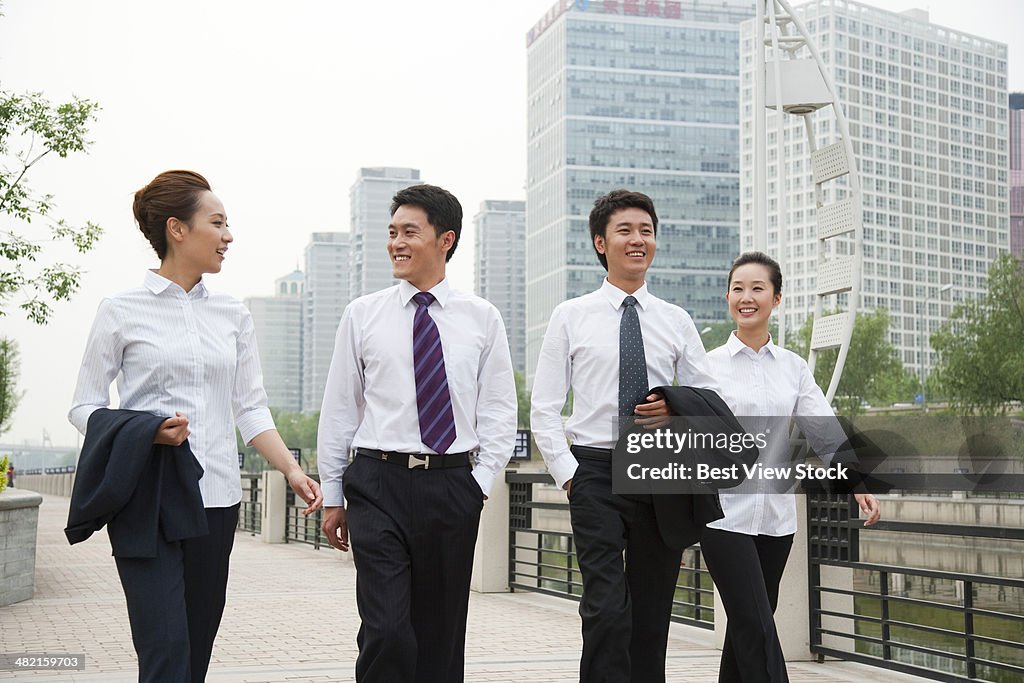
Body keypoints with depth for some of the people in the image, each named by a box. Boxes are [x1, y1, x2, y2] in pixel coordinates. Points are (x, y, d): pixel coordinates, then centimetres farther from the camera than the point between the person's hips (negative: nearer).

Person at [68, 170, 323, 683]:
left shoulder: (233, 315, 12)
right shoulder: (121, 312, 0)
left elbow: (250, 408, 11)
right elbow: (84, 406, 2)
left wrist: (291, 470, -4)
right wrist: (145, 431, -17)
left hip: (215, 497, 5)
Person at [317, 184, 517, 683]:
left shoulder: (482, 319, 5)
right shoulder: (363, 315, 4)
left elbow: (499, 411, 7)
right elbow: (339, 409, 7)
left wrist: (481, 483, -3)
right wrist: (333, 498, 7)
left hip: (452, 485, 1)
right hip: (379, 483, -1)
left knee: (442, 635, 8)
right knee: (386, 632, -11)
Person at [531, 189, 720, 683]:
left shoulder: (675, 321, 10)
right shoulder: (571, 317, 4)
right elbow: (544, 408, 3)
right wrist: (567, 473, -8)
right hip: (596, 472, -3)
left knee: (652, 614, 7)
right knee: (607, 608, -15)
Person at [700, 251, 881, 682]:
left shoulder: (793, 368, 10)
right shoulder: (709, 365, 0)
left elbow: (825, 430, 2)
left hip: (776, 515, 4)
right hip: (725, 513, -4)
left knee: (747, 627, 10)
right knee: (756, 628, -11)